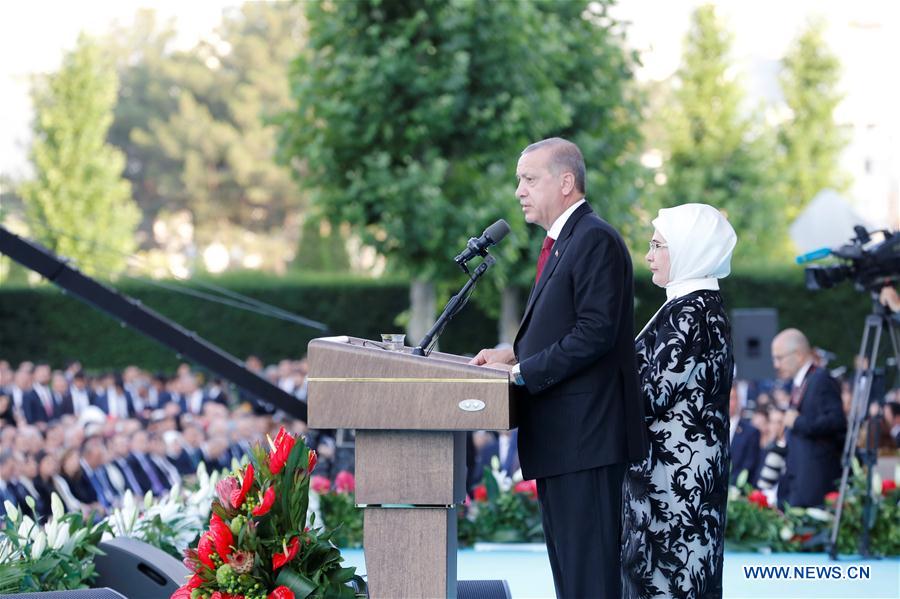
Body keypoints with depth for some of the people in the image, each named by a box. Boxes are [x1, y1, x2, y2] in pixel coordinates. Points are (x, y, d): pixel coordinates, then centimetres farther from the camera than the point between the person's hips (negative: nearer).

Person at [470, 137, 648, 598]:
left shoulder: (595, 240, -13)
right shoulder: (559, 243, 19)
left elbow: (595, 333, -21)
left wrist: (521, 372, -18)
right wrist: (514, 353, 7)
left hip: (584, 432, -11)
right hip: (559, 436, 11)